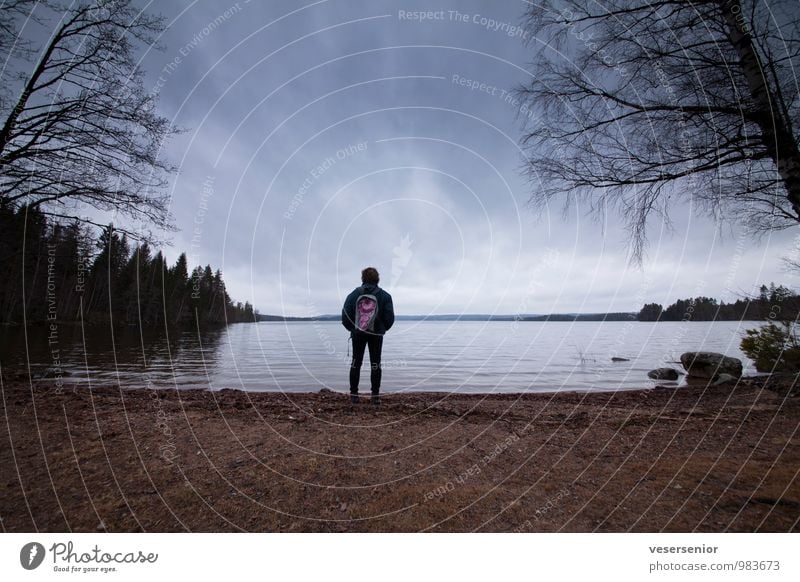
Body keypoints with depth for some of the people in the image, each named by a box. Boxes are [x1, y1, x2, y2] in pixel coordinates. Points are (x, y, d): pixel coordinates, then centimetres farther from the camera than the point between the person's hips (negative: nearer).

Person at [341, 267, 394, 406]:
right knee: (375, 364, 7)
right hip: (376, 333, 0)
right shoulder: (384, 296, -3)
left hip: (358, 333, 1)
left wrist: (352, 328, 12)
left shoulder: (354, 294, -2)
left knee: (356, 363, 11)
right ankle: (375, 395, 7)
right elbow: (390, 317, -4)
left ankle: (353, 394, 13)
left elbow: (345, 315, -4)